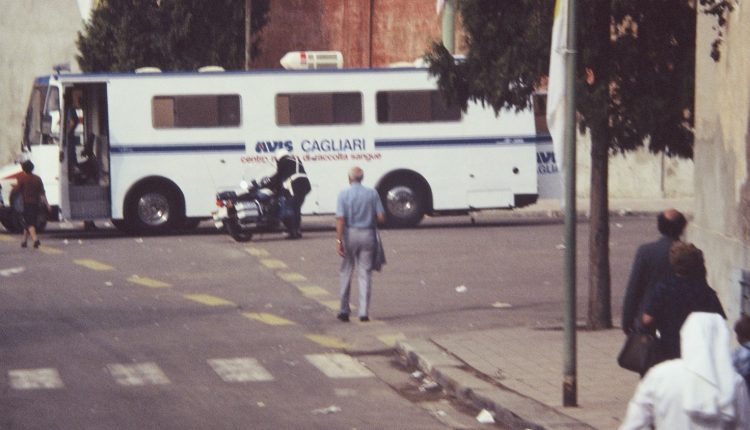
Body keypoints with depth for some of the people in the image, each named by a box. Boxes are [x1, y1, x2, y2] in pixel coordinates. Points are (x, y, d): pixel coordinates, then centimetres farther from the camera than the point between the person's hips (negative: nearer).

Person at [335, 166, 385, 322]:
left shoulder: (344, 194, -6)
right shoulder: (372, 193, 0)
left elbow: (340, 219, -14)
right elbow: (381, 218, -1)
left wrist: (339, 240, -13)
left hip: (350, 235, -1)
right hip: (368, 235, 1)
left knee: (346, 273, 11)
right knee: (365, 273, 6)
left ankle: (344, 310, 14)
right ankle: (364, 312, 2)